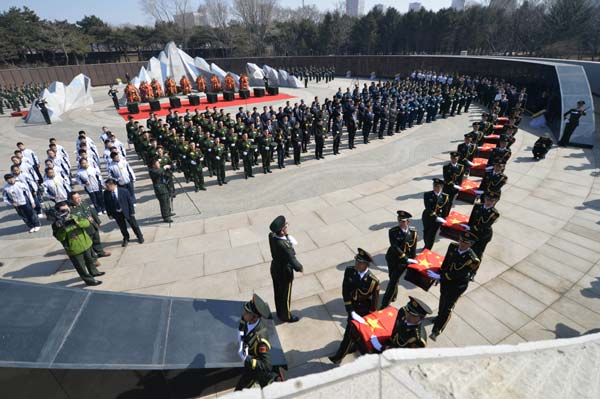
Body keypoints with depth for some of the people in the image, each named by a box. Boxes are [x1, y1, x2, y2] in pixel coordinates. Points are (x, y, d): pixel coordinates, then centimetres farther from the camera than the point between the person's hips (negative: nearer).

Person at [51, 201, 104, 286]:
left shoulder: (74, 217, -2)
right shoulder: (56, 224, -13)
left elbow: (86, 223, -18)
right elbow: (60, 238, -22)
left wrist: (77, 222, -36)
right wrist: (62, 228, -37)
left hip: (86, 244, 5)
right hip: (74, 250, -5)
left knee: (89, 260, 26)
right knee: (81, 267, 6)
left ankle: (93, 272, 48)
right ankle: (89, 280, 21)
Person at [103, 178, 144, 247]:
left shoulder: (124, 191, -18)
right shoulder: (106, 193, -10)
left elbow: (130, 201, -10)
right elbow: (106, 204, 1)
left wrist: (132, 212, -9)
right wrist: (109, 214, -1)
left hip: (127, 212, -2)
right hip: (116, 214, 2)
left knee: (134, 225, 12)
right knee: (122, 227, 14)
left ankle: (140, 237, 32)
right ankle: (126, 239, 36)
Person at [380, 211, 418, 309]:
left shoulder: (413, 232, -8)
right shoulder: (393, 231, -17)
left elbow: (413, 248, 1)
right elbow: (394, 247, -23)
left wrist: (412, 261, 6)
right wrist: (406, 259, -27)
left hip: (403, 261, 0)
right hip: (392, 258, 1)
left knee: (393, 281, -2)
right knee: (392, 278, 17)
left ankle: (385, 303, 9)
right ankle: (393, 296, 47)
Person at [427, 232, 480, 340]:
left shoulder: (472, 259, -31)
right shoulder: (453, 246, -15)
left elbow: (457, 274, -29)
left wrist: (439, 276, -29)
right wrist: (439, 276, 7)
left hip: (458, 284, -5)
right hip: (446, 279, 5)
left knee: (448, 307, 5)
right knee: (443, 300, 27)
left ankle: (436, 331, 17)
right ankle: (440, 316, 55)